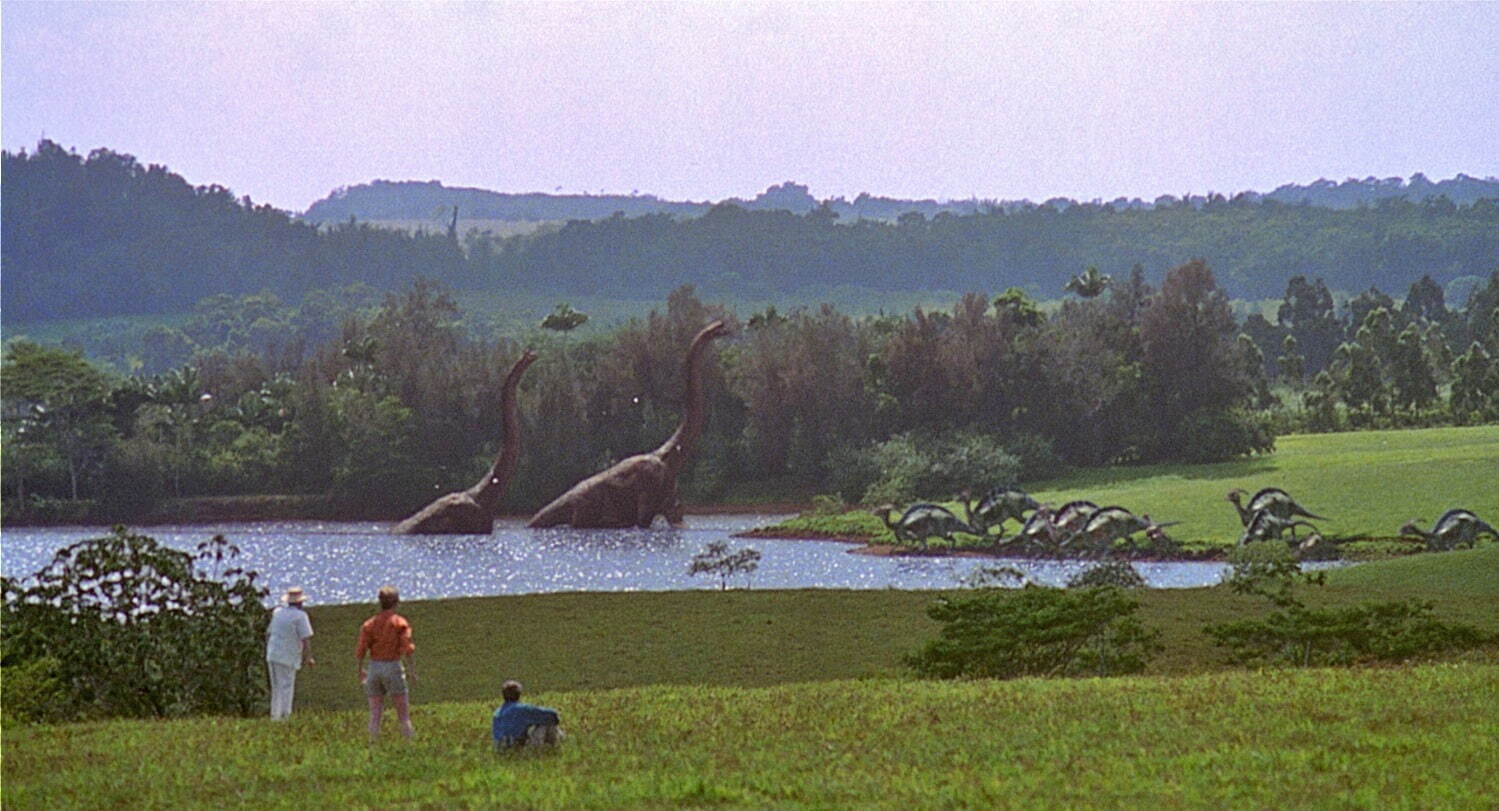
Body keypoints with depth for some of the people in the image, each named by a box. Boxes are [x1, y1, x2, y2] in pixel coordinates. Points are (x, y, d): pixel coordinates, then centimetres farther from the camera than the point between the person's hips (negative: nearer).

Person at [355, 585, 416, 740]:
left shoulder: (370, 624, 5)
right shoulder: (400, 622, -3)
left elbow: (361, 650, 1)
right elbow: (407, 648, -12)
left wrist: (360, 670, 10)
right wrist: (411, 669, -7)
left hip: (374, 667, 3)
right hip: (393, 666, -3)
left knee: (375, 714, 6)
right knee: (403, 712, 3)